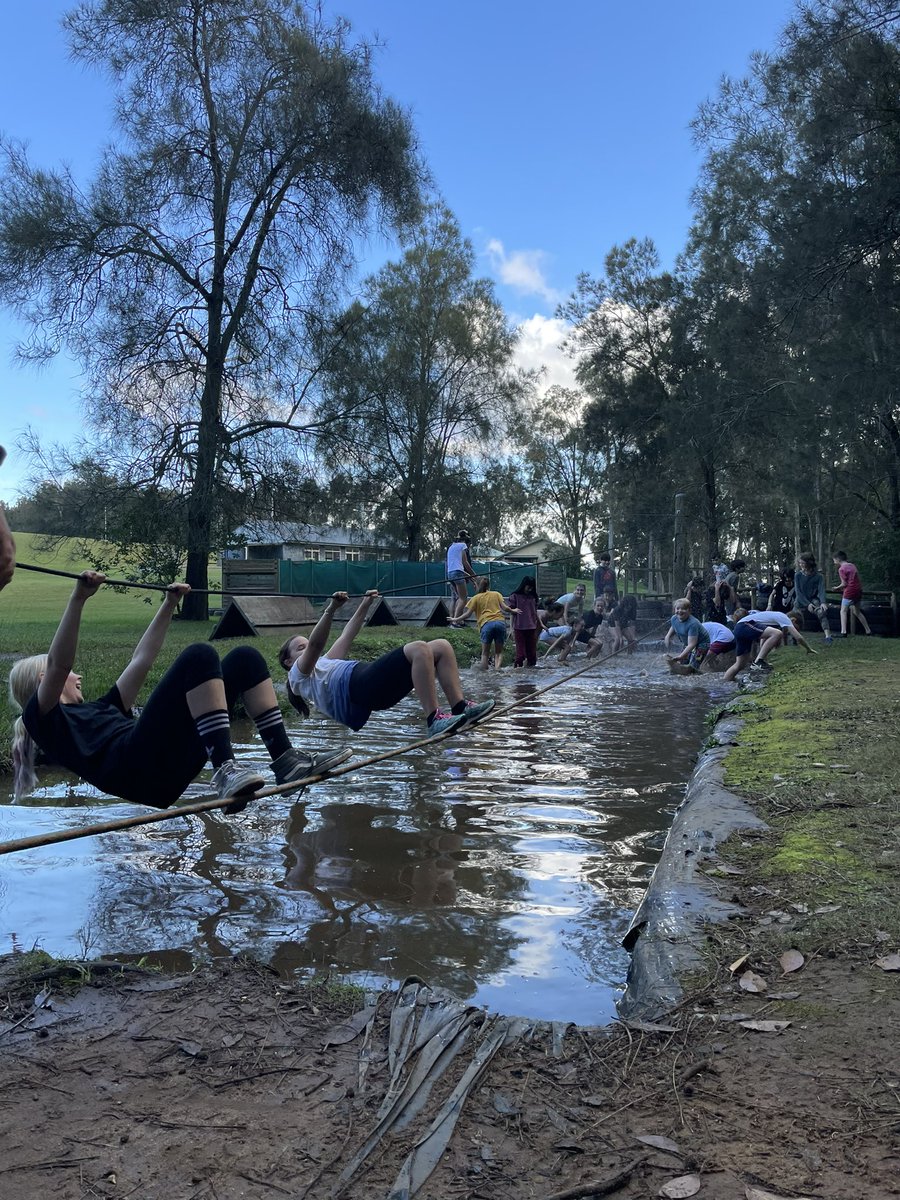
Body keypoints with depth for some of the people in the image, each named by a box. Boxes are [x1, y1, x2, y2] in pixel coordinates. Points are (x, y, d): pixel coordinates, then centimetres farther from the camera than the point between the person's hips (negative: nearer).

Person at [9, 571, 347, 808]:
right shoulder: (43, 717, 15)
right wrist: (79, 598, -14)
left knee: (245, 659, 2)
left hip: (174, 766, 8)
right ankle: (225, 770, -36)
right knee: (199, 656, -23)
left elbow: (141, 661, 39)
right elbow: (57, 664, -4)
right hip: (139, 768, -8)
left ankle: (286, 761, -10)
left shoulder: (96, 709, 38)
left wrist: (168, 606, 36)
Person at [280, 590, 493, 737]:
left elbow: (346, 637, 41)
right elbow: (315, 644, -7)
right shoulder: (299, 674, 12)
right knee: (418, 649, -29)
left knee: (442, 646, -1)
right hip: (358, 688, -10)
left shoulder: (322, 664, 39)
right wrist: (331, 610, -20)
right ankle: (434, 721, -33)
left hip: (380, 690, 10)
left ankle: (460, 708, -11)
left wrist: (365, 605, 39)